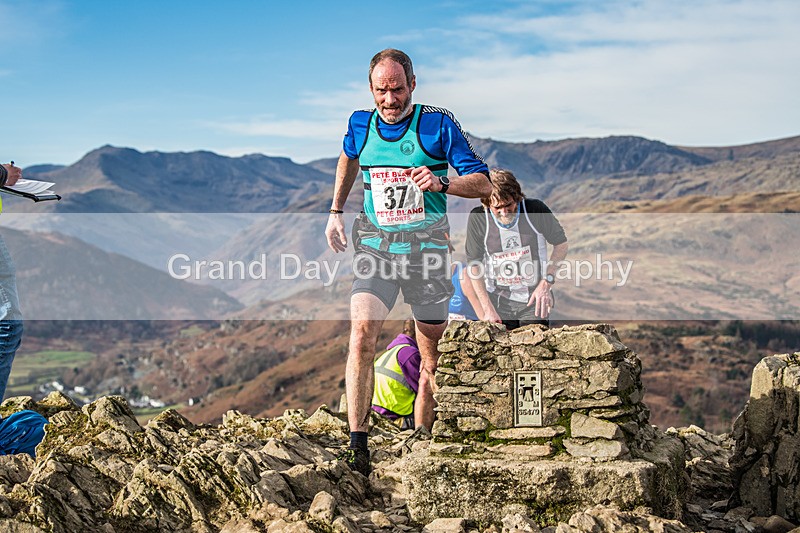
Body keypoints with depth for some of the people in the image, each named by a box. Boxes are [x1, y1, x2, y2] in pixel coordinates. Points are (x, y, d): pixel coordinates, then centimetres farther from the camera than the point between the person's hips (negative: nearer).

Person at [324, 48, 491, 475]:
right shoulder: (360, 125, 4)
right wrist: (335, 212, 24)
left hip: (427, 249, -1)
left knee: (432, 356, 6)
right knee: (361, 334, -21)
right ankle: (357, 444, -21)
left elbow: (482, 184, -8)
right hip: (375, 247, 1)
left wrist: (442, 183, -26)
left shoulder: (438, 124, -6)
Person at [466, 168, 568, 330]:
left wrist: (546, 282, -9)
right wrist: (487, 309, -9)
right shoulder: (477, 218, -12)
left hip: (534, 299, 0)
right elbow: (474, 264, -4)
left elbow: (561, 244, 2)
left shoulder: (536, 210, -13)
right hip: (498, 300, 1)